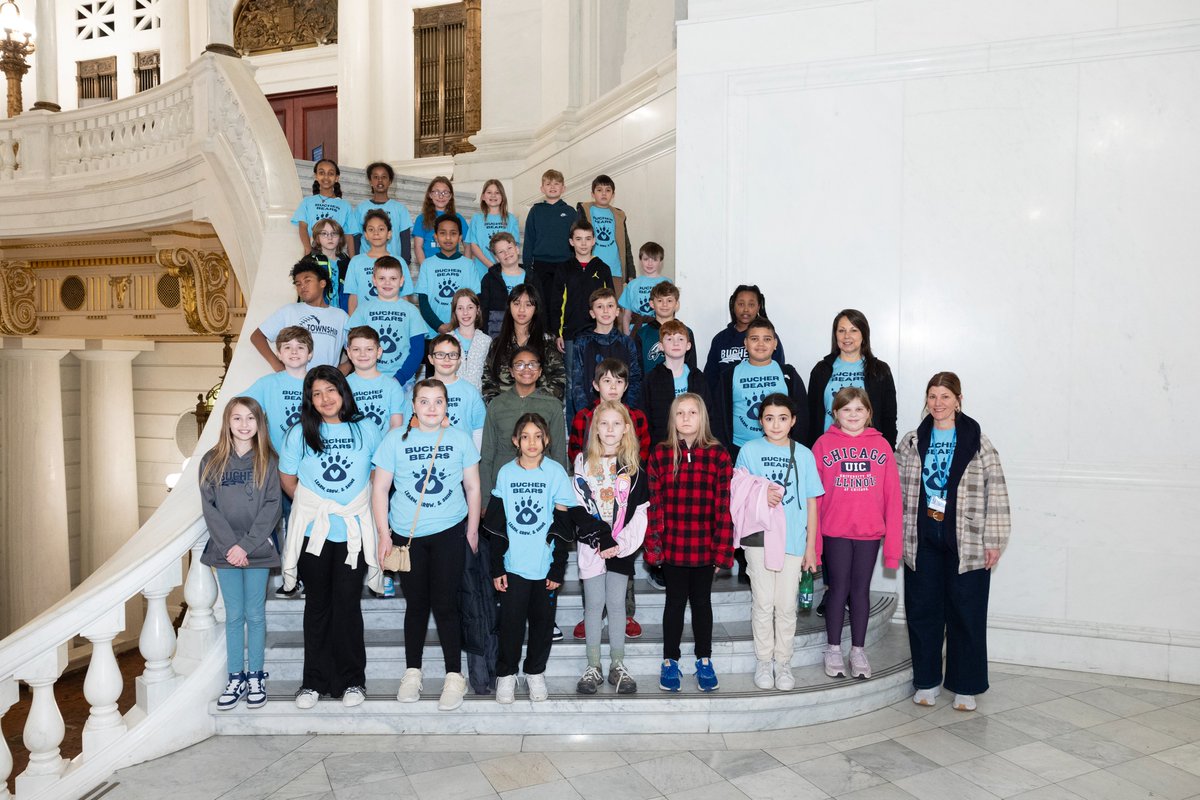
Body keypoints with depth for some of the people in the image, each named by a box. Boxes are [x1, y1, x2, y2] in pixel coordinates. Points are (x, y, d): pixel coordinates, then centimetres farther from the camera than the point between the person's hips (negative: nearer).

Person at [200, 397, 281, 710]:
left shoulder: (268, 461, -1)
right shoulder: (212, 461, 4)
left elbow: (272, 507, -6)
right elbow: (209, 507, -1)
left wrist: (246, 544, -14)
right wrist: (229, 545, -12)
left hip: (257, 550, -1)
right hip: (225, 550, 1)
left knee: (255, 614, 6)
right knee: (233, 615, 9)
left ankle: (256, 677, 17)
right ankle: (236, 678, 18)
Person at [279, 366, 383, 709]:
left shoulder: (366, 430, 2)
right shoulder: (300, 434, 3)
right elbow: (287, 478, 10)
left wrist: (358, 507, 4)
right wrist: (313, 507, 8)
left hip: (353, 533, -1)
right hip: (313, 532, 1)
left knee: (347, 605, 1)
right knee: (317, 606, 9)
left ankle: (352, 680, 14)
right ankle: (313, 680, 20)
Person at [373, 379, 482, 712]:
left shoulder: (460, 439, 1)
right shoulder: (395, 440, 0)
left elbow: (473, 486, 7)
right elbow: (380, 488, 2)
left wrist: (472, 530, 5)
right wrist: (384, 534, -1)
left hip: (449, 533, -1)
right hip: (406, 535, 1)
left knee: (445, 604, -2)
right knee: (416, 604, 10)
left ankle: (454, 676, 10)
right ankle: (412, 672, 26)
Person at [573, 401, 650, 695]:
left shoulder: (633, 466, 3)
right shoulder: (584, 462, 3)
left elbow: (641, 511, 1)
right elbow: (577, 504, -2)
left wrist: (622, 543, -9)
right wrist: (593, 536, -12)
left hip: (621, 546, 0)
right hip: (592, 546, 0)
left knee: (617, 604, 5)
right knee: (594, 605, 4)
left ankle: (617, 666, 17)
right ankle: (593, 667, 15)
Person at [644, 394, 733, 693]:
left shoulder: (718, 455, -3)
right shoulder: (660, 453, -2)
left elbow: (724, 506, -3)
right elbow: (654, 503, -2)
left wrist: (722, 550, -5)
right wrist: (653, 546, -5)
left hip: (704, 547, 0)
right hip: (672, 546, 0)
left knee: (702, 602, 14)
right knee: (675, 603, 10)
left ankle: (704, 661, 30)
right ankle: (670, 662, 26)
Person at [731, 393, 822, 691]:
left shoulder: (803, 454, 3)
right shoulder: (749, 450, 1)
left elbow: (811, 502, 6)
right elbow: (736, 494, 7)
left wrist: (811, 546, 4)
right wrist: (761, 495, -14)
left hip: (793, 540, 1)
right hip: (759, 538, -1)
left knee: (786, 606, 7)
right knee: (763, 603, 5)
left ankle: (783, 662, 21)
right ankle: (763, 661, 20)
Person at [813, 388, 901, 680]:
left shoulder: (881, 445, 3)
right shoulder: (824, 444, -1)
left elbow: (892, 495, 2)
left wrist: (893, 540, -1)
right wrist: (812, 540, -6)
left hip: (870, 533, 2)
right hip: (835, 532, -1)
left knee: (861, 590, 11)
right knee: (838, 588, 7)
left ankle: (858, 650, 24)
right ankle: (833, 650, 21)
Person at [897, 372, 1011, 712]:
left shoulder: (978, 442, -2)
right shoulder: (911, 443, 7)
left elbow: (996, 493, -3)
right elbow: (898, 490, 11)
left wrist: (994, 541, -6)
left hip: (967, 543, -2)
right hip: (922, 542, 3)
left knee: (967, 614, 5)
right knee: (922, 612, 8)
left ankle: (965, 686, 20)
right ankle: (927, 681, 24)